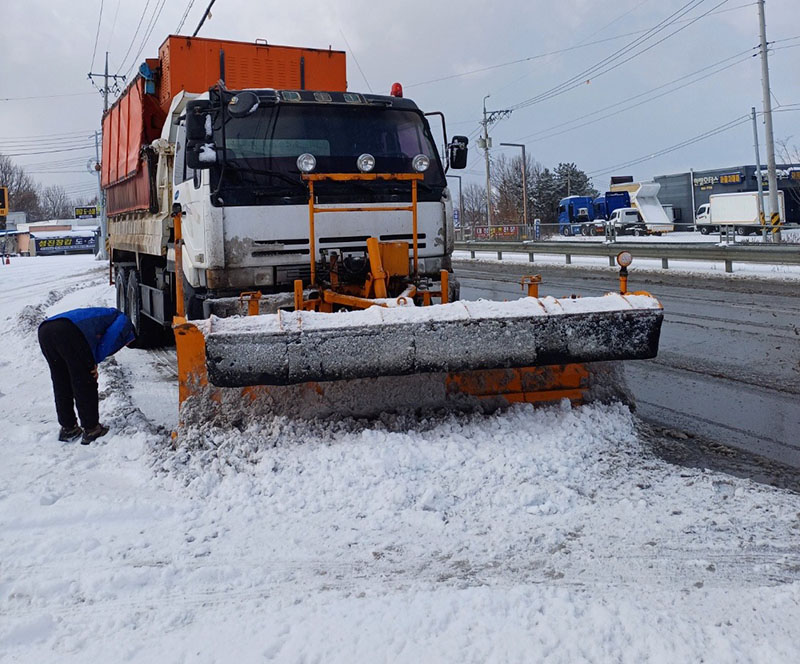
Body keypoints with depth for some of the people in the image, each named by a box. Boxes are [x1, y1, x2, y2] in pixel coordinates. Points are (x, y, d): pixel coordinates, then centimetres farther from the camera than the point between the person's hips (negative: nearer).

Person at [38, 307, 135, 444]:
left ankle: (67, 428, 30)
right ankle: (91, 430, 16)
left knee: (61, 384, 21)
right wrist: (95, 363, 5)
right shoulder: (124, 321, 20)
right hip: (69, 331, -8)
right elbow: (110, 338, -1)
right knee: (85, 384, 7)